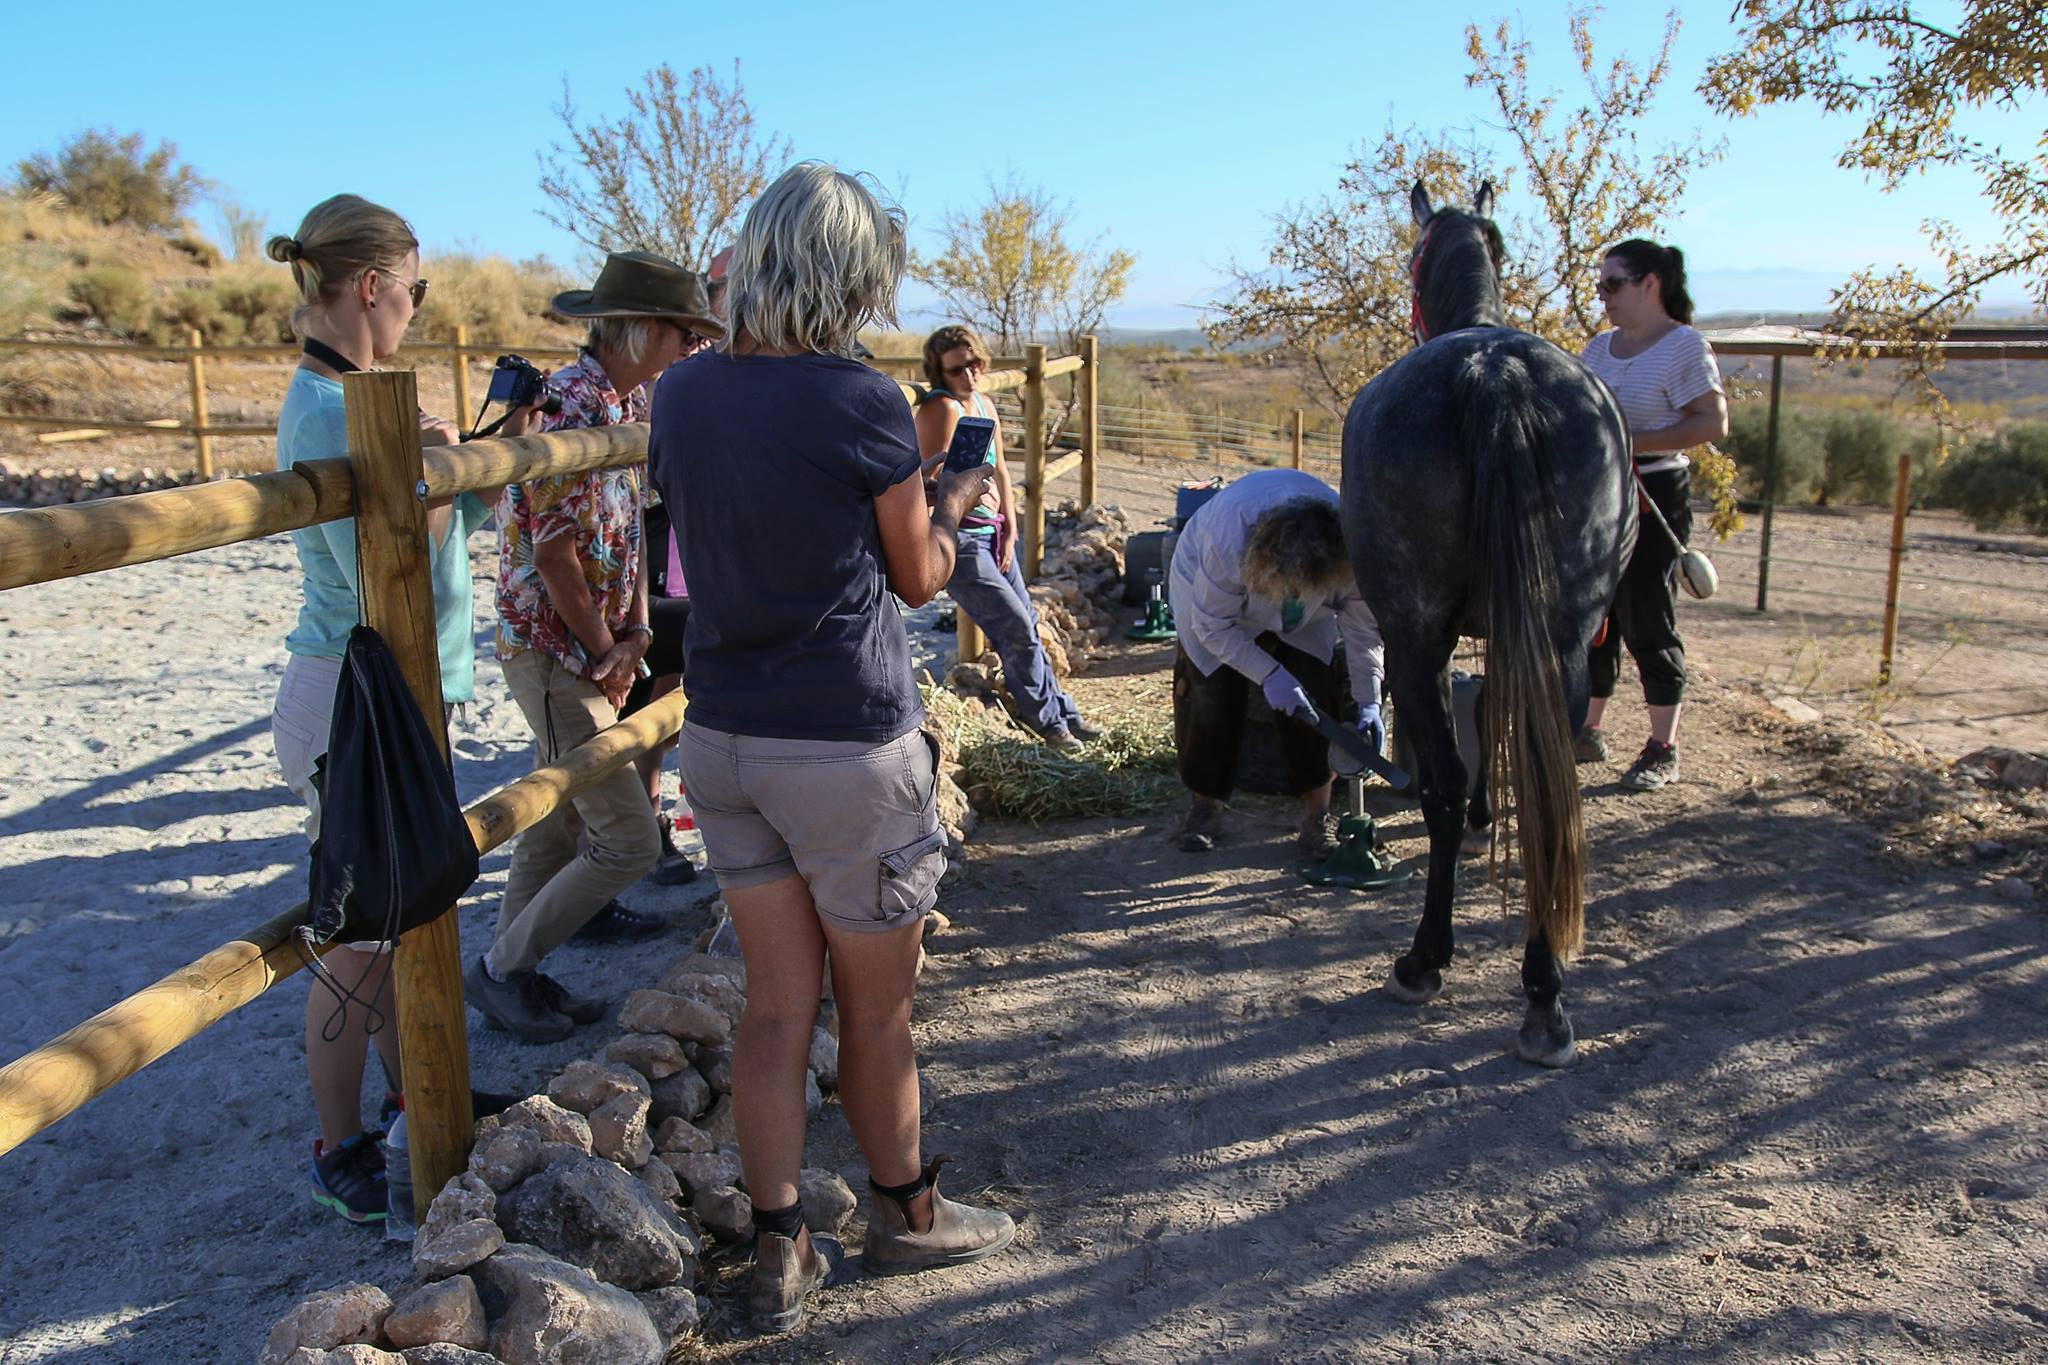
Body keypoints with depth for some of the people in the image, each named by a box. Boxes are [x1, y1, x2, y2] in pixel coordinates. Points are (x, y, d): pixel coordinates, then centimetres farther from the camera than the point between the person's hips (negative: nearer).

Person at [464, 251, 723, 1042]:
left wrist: (636, 632, -2)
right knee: (629, 839, -7)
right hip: (555, 655, -10)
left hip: (591, 653, 10)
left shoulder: (631, 403, 9)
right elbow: (554, 553, -21)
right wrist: (607, 653, -10)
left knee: (558, 826, 20)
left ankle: (517, 976, 36)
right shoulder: (568, 404, -20)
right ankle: (502, 968, 9)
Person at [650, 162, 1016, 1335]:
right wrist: (952, 510, 18)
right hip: (850, 746, -5)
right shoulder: (862, 403, -15)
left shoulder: (682, 394, 2)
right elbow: (919, 578, -3)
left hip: (723, 738, 6)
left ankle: (780, 1254, 23)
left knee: (776, 1006, 14)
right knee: (877, 1010, 14)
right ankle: (906, 1214, 35)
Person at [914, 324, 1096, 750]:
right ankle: (1049, 722, 8)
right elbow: (934, 480, -20)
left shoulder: (985, 405, 9)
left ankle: (1063, 713, 26)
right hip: (958, 540, -8)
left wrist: (1010, 532, 8)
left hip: (992, 534, 9)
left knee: (1027, 623, 14)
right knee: (1016, 626, -7)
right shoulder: (943, 408, -17)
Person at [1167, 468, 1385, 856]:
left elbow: (1362, 627, -20)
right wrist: (1269, 675, -34)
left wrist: (1368, 701, -26)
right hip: (1210, 588, -2)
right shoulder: (1230, 543, -44)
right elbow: (1213, 626, -29)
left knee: (1314, 692, -12)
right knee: (1212, 693, -12)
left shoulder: (1347, 553, -35)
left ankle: (1318, 815, -1)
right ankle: (1204, 806, 8)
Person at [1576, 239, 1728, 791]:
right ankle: (1588, 733, 24)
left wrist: (1633, 443, -22)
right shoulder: (1600, 346, 12)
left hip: (1654, 496, -7)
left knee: (1647, 622, -3)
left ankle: (1662, 752, 9)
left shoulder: (1685, 346, -9)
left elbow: (1714, 423, -16)